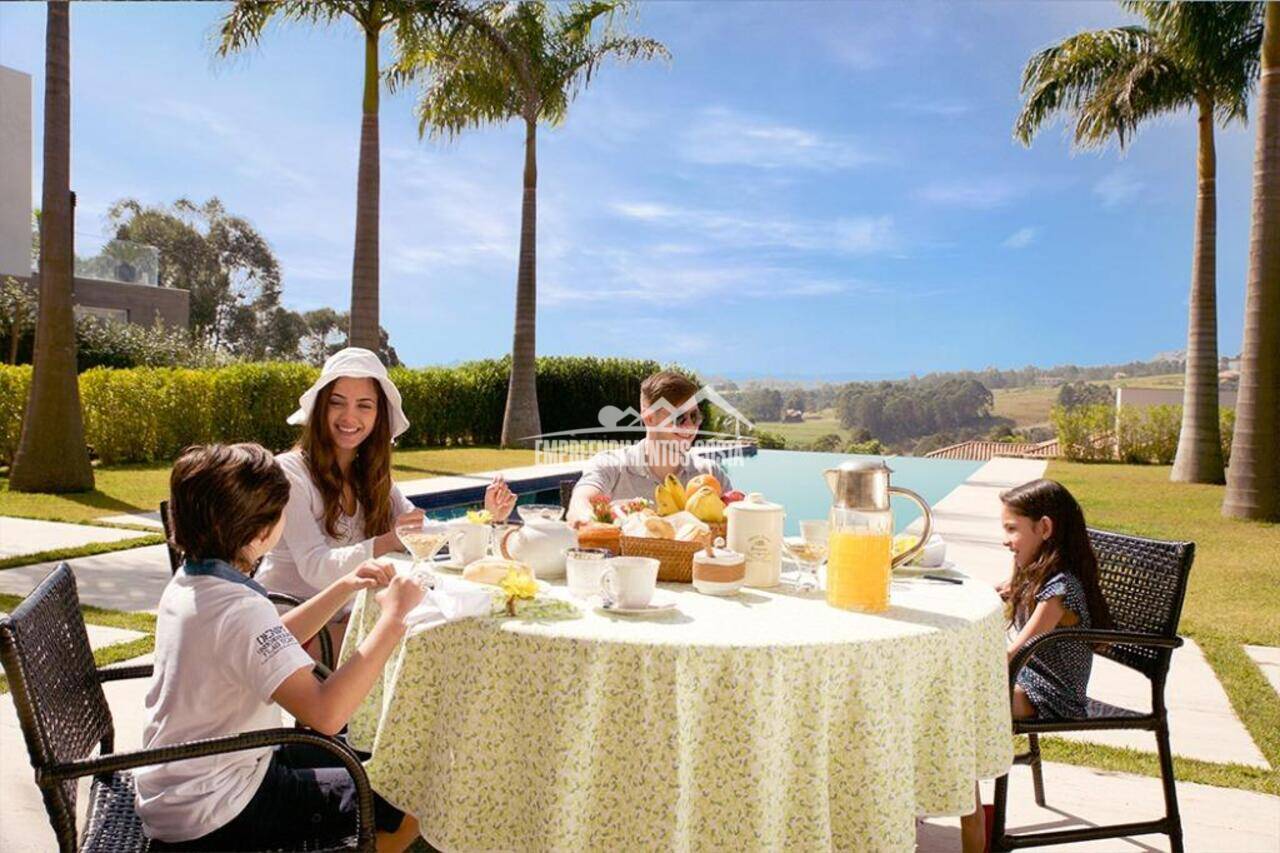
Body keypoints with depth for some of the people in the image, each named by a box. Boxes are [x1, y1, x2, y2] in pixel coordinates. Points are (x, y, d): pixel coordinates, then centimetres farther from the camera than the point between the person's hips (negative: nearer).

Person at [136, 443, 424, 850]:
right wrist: (392, 618, -34)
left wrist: (344, 588, 1)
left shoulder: (188, 581, -1)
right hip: (210, 817, -9)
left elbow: (272, 644, 13)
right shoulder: (237, 609, -32)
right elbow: (325, 713, -42)